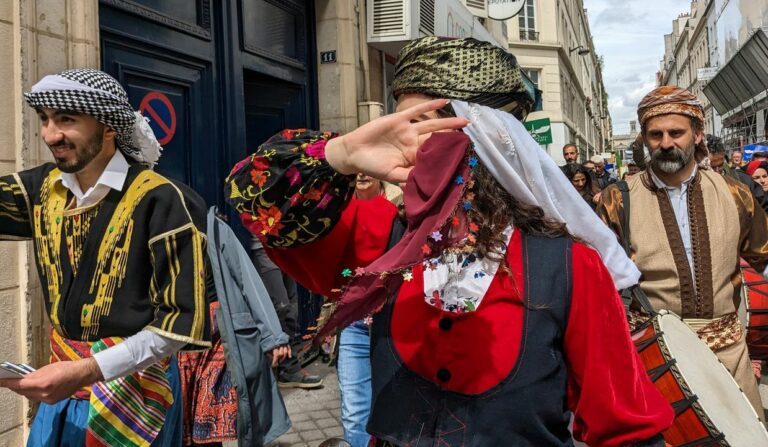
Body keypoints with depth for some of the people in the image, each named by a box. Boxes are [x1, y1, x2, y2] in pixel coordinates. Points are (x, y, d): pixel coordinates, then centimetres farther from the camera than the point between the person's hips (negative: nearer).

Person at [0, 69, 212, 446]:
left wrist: (87, 370, -25)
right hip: (61, 383, 6)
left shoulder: (161, 201, -19)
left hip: (132, 385, -5)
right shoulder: (44, 188, 1)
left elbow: (181, 318, -20)